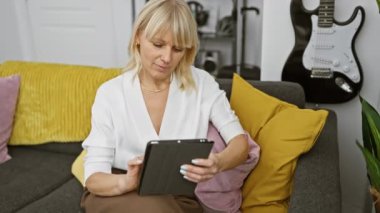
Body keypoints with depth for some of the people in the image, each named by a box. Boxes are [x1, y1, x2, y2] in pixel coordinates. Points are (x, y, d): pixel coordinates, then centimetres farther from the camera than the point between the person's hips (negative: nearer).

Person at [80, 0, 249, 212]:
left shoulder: (202, 83, -3)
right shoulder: (110, 93, -7)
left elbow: (240, 143, -6)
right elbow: (93, 177, -9)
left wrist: (219, 163, -30)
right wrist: (126, 182, -33)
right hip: (117, 194, -1)